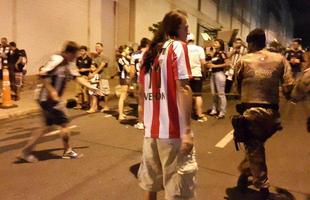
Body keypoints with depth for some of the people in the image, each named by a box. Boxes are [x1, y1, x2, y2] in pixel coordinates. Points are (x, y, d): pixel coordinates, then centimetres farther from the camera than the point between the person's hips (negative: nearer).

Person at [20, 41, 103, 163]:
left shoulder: (69, 63, 10)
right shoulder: (57, 59, -19)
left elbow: (77, 77, 15)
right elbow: (42, 75, -26)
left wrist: (91, 87, 12)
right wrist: (52, 91, -25)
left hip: (51, 99, 10)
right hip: (48, 98, -10)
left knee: (48, 125, 16)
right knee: (64, 122, 1)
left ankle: (27, 151, 23)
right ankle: (68, 151, 19)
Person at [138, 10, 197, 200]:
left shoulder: (149, 52, 15)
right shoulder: (178, 46, -5)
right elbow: (182, 88, -15)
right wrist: (187, 130, -17)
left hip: (151, 128, 7)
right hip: (173, 129, -7)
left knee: (150, 183, 18)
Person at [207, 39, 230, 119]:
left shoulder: (222, 53, -5)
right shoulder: (214, 54, 15)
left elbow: (227, 64, -15)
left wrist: (215, 66, -15)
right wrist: (209, 65, 0)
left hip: (219, 74, -8)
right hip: (213, 74, 8)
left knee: (221, 93, -4)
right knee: (214, 93, 11)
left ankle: (222, 112, 1)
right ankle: (214, 110, 21)